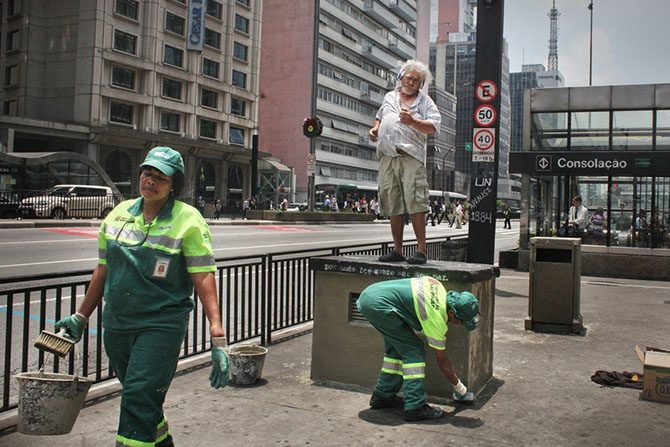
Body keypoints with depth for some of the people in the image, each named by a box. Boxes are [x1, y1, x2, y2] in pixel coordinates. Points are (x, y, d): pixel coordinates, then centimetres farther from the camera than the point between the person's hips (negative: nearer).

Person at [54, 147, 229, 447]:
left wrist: (218, 339, -20)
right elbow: (103, 271, 17)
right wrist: (80, 317, 21)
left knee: (139, 402, -10)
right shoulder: (119, 214, 8)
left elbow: (204, 279, -13)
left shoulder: (188, 220, -8)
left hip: (161, 325, -5)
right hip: (116, 326, 6)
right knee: (143, 401, 18)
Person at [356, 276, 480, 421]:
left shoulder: (439, 288, 9)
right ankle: (415, 407, -4)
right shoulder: (437, 320, -10)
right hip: (378, 304, -10)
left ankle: (383, 395, 27)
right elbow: (442, 360, 3)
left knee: (397, 347, 20)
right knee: (414, 351, -4)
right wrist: (458, 386, 17)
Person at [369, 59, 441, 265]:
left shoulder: (425, 101, 9)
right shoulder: (389, 97, 22)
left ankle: (421, 250, -11)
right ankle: (397, 250, 13)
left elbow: (433, 127, -3)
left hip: (411, 157, -4)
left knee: (415, 202, -14)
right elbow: (380, 117, 37)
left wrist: (412, 121, -17)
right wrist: (375, 128, 16)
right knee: (392, 205, 6)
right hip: (388, 156, 5)